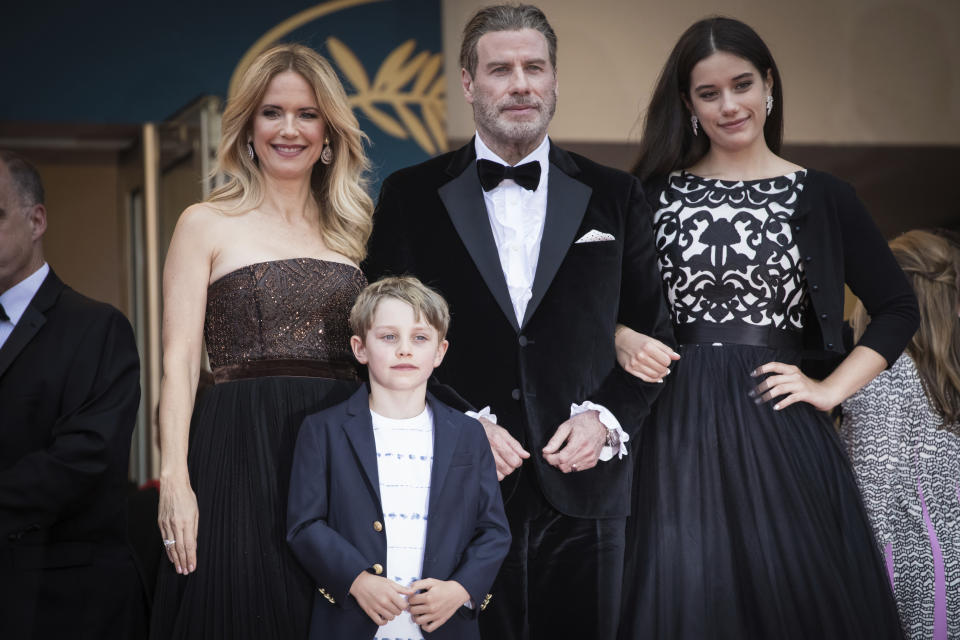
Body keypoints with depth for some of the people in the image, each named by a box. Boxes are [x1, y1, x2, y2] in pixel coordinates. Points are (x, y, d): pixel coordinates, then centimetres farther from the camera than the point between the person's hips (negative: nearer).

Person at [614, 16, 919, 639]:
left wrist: (830, 390, 0)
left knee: (788, 585, -1)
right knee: (685, 589, -1)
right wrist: (622, 341, -5)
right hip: (681, 424, 1)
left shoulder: (821, 197, 4)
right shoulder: (657, 192, 7)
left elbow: (898, 309, 9)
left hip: (777, 424, -1)